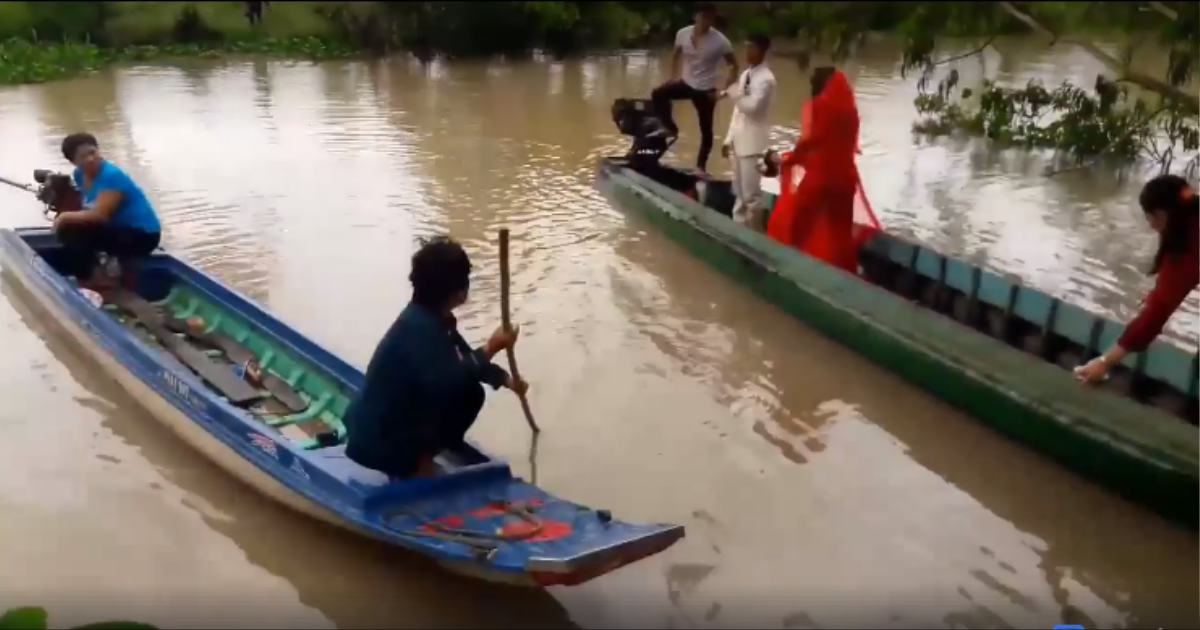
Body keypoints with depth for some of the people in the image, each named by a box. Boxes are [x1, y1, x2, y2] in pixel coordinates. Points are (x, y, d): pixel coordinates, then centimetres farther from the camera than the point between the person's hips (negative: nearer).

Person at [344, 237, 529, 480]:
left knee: (467, 390, 9)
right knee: (469, 393, -14)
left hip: (399, 416, 10)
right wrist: (489, 349, -26)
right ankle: (416, 465, -3)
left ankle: (417, 456, 13)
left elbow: (463, 361, 18)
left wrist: (505, 379, 11)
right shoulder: (419, 327, -25)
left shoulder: (433, 316, 4)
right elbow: (445, 381, -35)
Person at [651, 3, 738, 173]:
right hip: (686, 83, 3)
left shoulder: (720, 41, -18)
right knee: (658, 95, -19)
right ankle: (670, 128, 0)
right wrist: (674, 76, 5)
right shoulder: (683, 34, -8)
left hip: (705, 90, -3)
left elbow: (734, 66, -8)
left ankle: (701, 165, 17)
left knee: (706, 130, 3)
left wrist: (724, 91, -14)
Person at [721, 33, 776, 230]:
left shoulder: (765, 79, -13)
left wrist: (732, 93, -13)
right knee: (739, 192, 15)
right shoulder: (745, 75, 14)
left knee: (751, 192, -6)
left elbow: (752, 107, -24)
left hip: (753, 142, -9)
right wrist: (729, 138, 15)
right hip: (740, 140, 9)